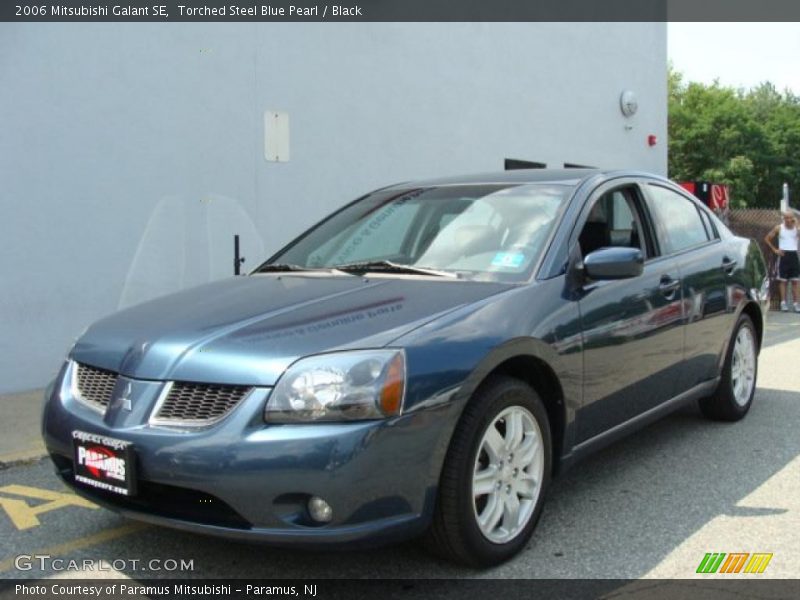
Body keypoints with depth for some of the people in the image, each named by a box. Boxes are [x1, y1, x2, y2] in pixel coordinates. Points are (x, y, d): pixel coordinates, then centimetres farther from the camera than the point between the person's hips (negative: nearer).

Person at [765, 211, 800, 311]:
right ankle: (783, 303, 2)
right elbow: (767, 239, 7)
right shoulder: (778, 228, 0)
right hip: (784, 255, -1)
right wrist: (774, 249, 0)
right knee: (783, 280, 0)